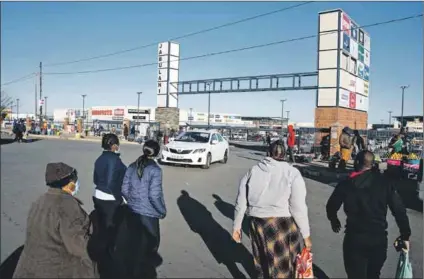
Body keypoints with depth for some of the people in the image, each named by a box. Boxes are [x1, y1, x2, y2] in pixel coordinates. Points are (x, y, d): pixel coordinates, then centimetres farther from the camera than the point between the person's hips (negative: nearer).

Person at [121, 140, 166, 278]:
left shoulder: (132, 166, -1)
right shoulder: (155, 170, -20)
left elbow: (124, 190, 3)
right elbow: (154, 195, -22)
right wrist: (162, 211, -7)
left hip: (133, 211, 6)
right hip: (149, 213, -6)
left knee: (136, 240, 24)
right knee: (151, 243, 15)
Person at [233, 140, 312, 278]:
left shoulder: (252, 171, 1)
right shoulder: (292, 173, -9)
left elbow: (241, 203, 4)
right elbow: (298, 208, -12)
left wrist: (236, 226, 16)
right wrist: (306, 235, -1)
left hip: (257, 224, 3)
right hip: (282, 226, -3)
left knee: (263, 263, 24)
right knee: (282, 267, 16)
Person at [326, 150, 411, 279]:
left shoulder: (346, 184, -7)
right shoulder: (385, 182, -3)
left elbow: (331, 206, 3)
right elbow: (399, 210, -6)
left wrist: (334, 220, 22)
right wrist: (405, 235, 3)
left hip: (355, 238, -2)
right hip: (379, 238, 2)